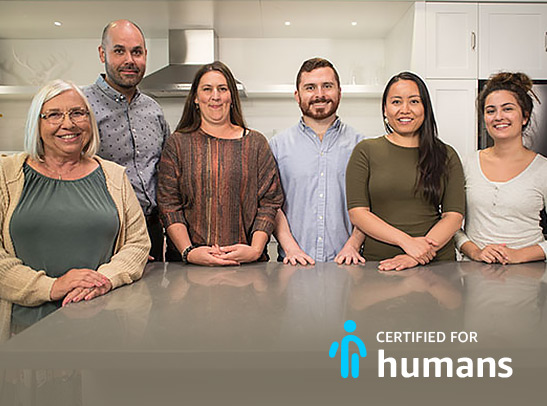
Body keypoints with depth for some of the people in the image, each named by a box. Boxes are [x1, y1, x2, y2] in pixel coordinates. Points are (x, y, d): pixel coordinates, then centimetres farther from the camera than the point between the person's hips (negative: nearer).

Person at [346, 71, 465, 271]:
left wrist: (416, 257, -12)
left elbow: (454, 215, 2)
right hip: (378, 263, 0)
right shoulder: (365, 151, 5)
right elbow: (357, 212, -2)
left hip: (436, 263, 1)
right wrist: (407, 241, -13)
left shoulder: (446, 156, 10)